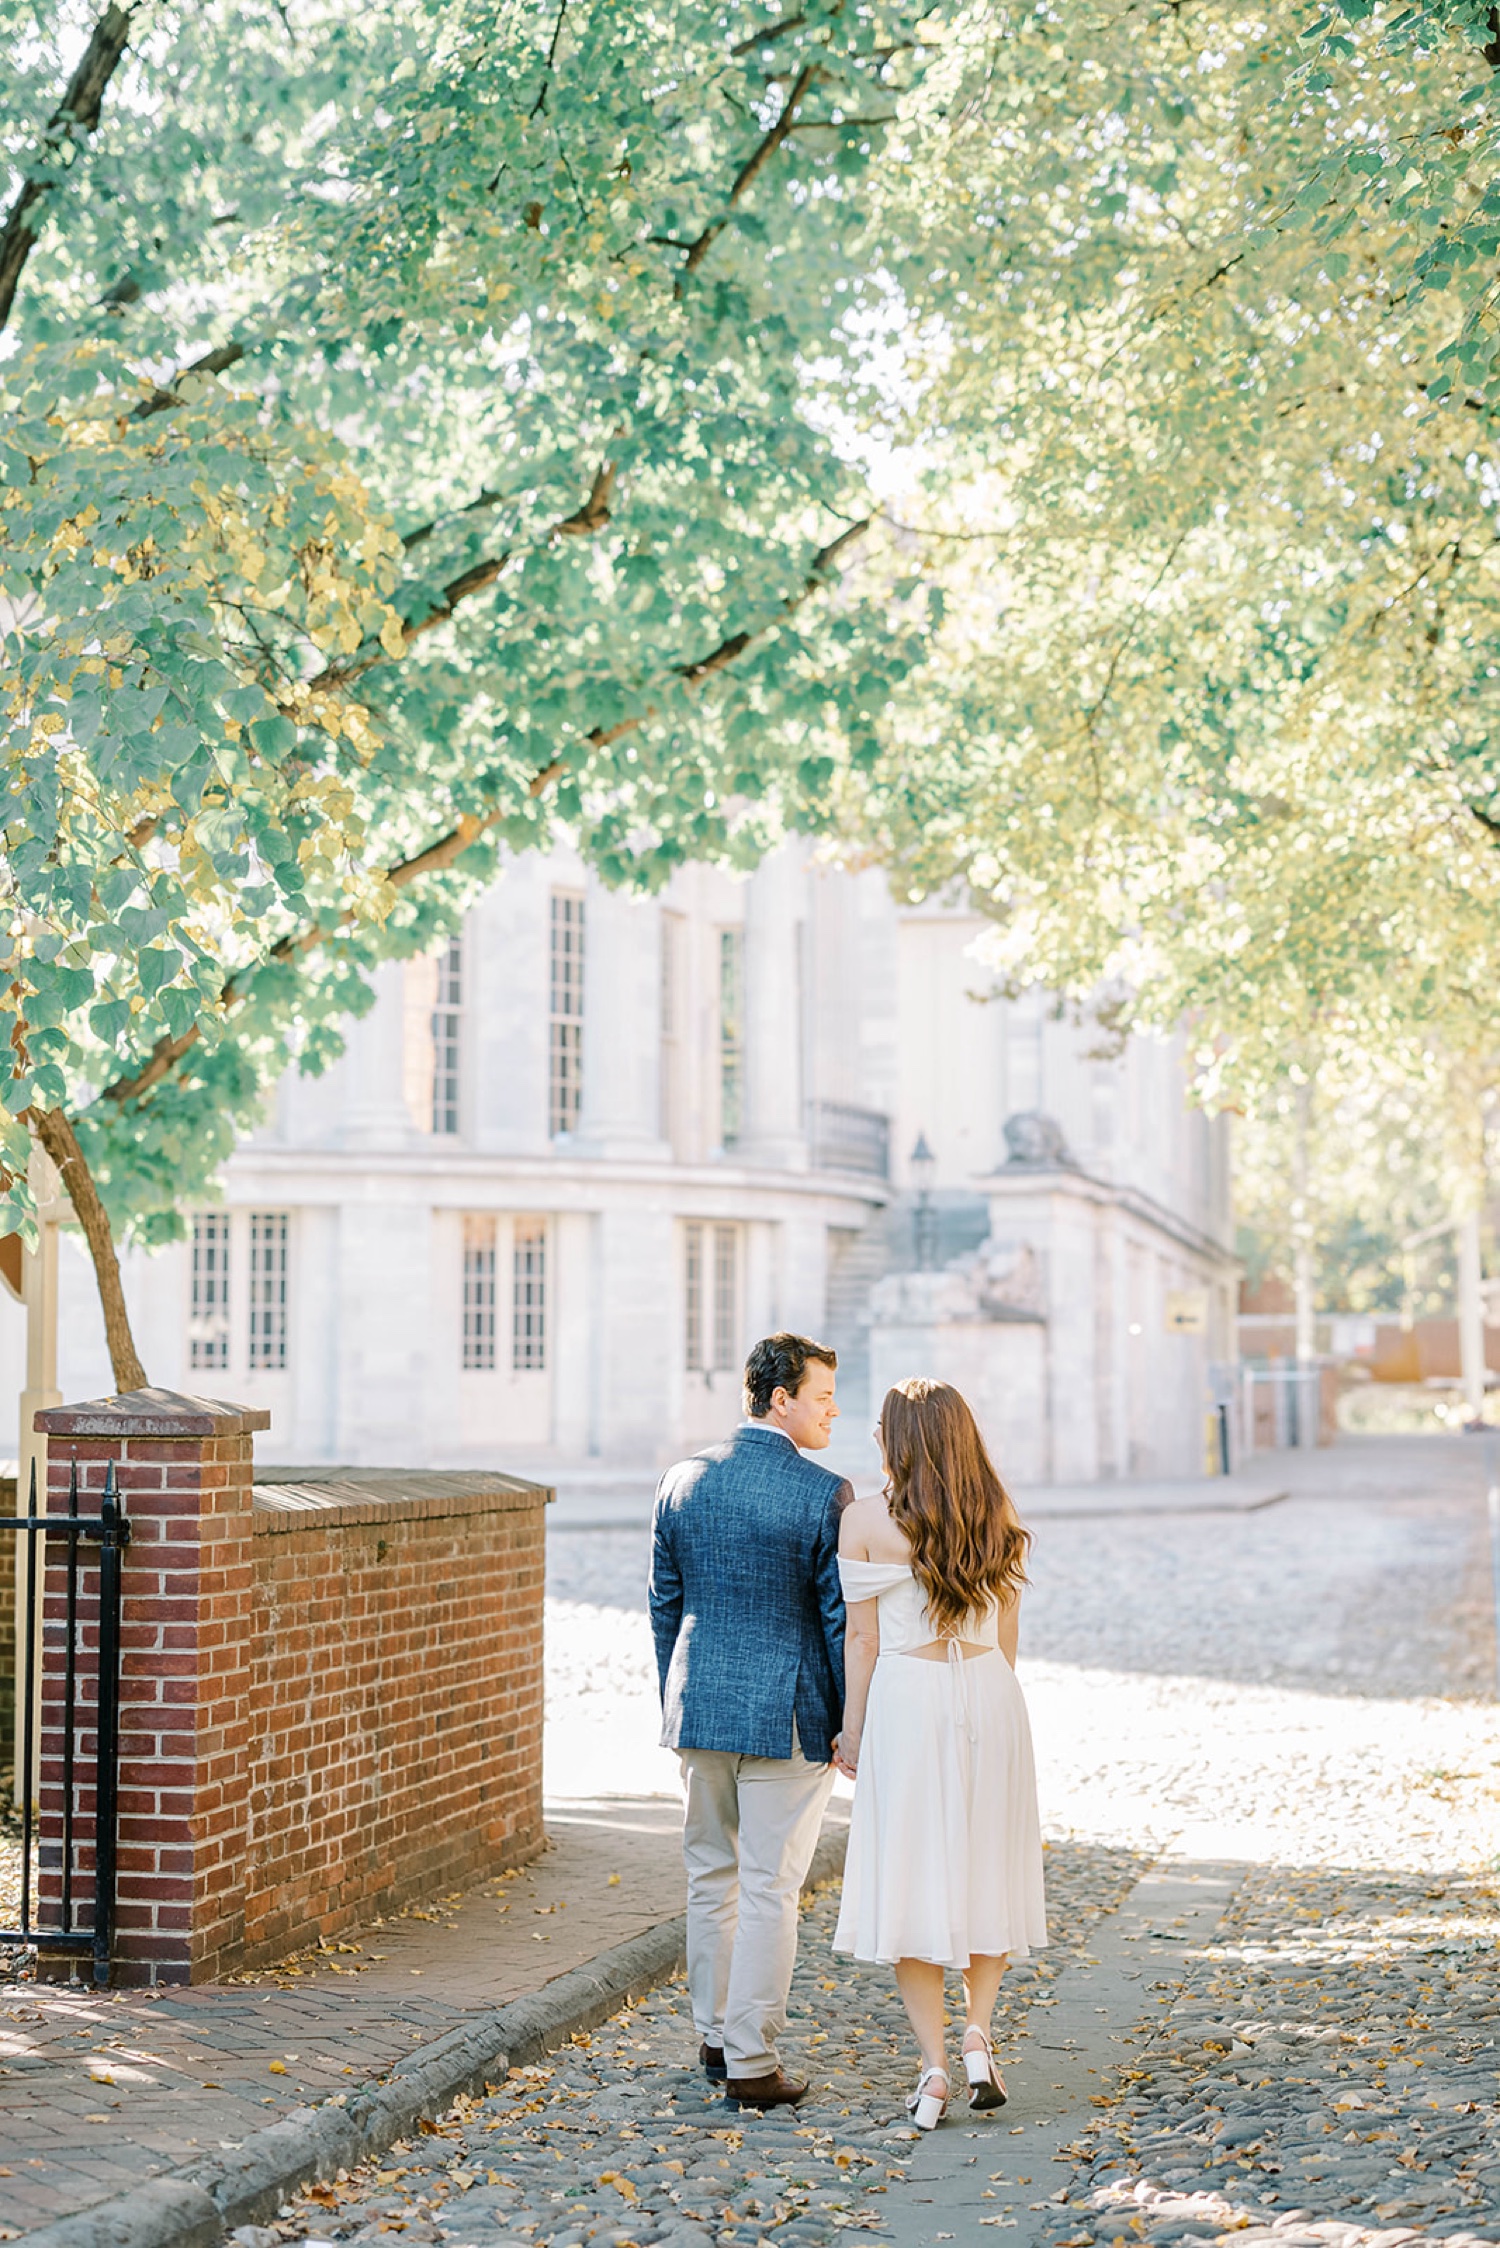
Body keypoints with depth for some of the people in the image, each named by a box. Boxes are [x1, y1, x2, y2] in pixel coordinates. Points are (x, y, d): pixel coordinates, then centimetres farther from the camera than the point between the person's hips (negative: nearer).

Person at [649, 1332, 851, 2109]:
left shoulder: (681, 1483, 3)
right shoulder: (823, 1494, -13)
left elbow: (665, 1606, 10)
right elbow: (840, 1618, -10)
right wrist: (849, 1724, 0)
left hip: (701, 1708, 5)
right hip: (788, 1716, -5)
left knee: (710, 1877, 17)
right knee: (770, 1889, 1)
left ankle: (716, 2037, 26)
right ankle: (751, 2061, 4)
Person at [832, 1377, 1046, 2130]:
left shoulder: (865, 1522, -6)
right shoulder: (998, 1516, 5)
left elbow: (862, 1639, -4)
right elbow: (1007, 1630, 11)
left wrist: (852, 1731, 4)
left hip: (906, 1697, -3)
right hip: (991, 1695, 3)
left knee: (910, 1877, 4)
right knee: (989, 1870, 16)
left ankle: (934, 2065, 2)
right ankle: (978, 2034, 3)